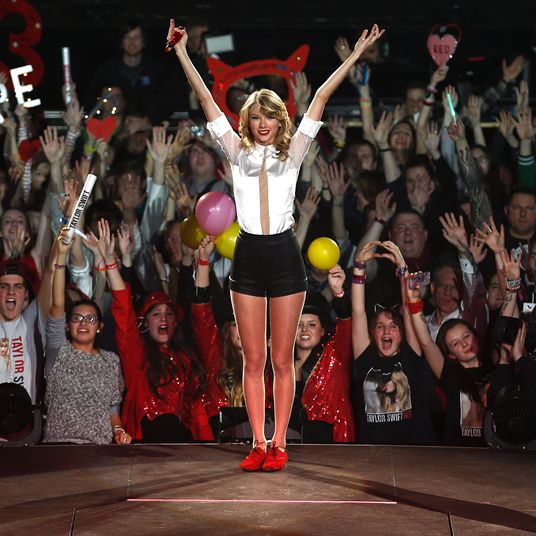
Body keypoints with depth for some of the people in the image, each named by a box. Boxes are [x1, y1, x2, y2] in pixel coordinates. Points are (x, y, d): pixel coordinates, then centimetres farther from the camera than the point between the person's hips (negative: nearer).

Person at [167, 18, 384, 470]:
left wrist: (356, 55, 2)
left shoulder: (293, 153, 6)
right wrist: (182, 52, 0)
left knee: (282, 360, 4)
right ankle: (259, 444, 9)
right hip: (248, 258, 1)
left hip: (284, 256, -1)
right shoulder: (238, 153, 7)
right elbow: (207, 100, 4)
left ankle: (279, 444, 8)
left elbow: (320, 99, 3)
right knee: (254, 360, 4)